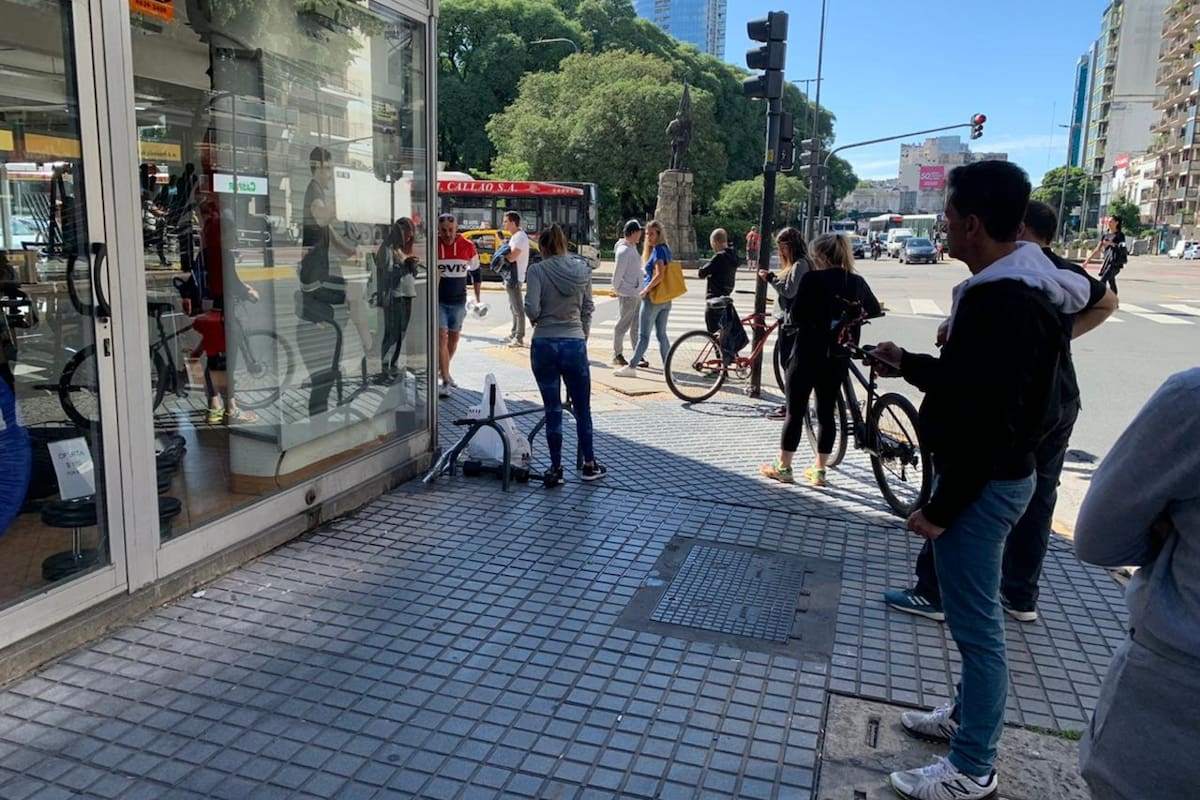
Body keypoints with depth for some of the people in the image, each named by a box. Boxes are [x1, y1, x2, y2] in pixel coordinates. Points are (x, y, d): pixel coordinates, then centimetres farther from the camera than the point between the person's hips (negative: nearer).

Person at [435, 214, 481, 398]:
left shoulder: (467, 246, -2)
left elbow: (475, 273, 10)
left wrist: (478, 298, 12)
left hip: (459, 300, 3)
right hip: (438, 300, -3)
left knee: (454, 337, 15)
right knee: (442, 336, -10)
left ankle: (444, 370, 37)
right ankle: (445, 381, -10)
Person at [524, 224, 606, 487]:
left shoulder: (538, 270, -8)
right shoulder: (582, 269, 3)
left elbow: (531, 309, -16)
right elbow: (588, 309, 7)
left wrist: (537, 318, 6)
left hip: (544, 345, -2)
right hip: (575, 344, 2)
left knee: (552, 410, 7)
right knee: (582, 409, 14)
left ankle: (556, 469, 14)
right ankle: (589, 465, 23)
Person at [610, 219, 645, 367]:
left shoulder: (632, 248, 14)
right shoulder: (623, 250, -16)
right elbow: (617, 274, -16)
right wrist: (617, 290, -5)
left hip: (637, 294, 9)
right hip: (627, 295, -9)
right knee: (622, 326, 1)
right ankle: (617, 356, 10)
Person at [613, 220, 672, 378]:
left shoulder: (658, 250, -15)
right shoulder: (665, 249, 12)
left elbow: (659, 275, -24)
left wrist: (646, 290, -16)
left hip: (653, 298, -9)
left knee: (643, 335, -3)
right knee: (662, 334, 11)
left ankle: (632, 367, 4)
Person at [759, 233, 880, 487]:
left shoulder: (812, 279, -13)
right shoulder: (857, 282, 4)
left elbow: (796, 315, -17)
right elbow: (875, 311, 18)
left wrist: (788, 316, 4)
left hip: (807, 354, -5)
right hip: (838, 357, 5)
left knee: (795, 411, 5)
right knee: (827, 411, 12)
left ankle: (783, 468, 13)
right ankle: (819, 470, 18)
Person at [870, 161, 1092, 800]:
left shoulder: (1004, 305, -25)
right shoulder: (1009, 288, 9)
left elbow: (989, 422, -26)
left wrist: (942, 508, -21)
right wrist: (908, 363, 20)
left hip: (982, 483, -11)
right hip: (989, 475, 11)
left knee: (975, 623, 1)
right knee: (973, 616, 22)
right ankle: (967, 715, 40)